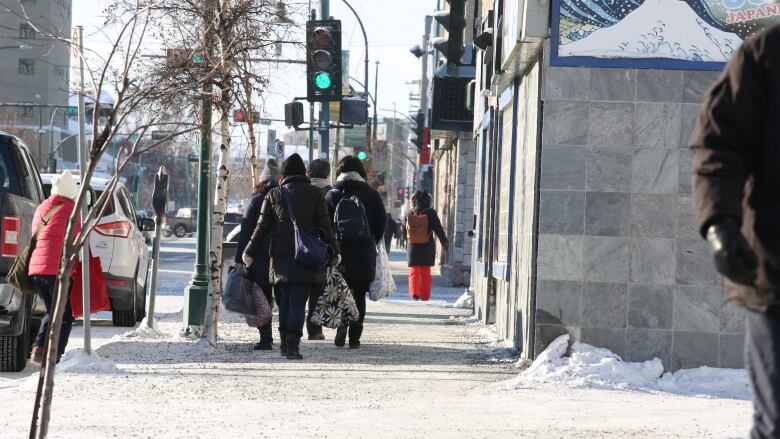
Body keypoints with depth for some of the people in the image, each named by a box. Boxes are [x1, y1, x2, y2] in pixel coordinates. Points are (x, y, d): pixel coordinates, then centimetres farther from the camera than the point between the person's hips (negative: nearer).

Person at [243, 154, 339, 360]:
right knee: (298, 301, -5)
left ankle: (284, 342, 19)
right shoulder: (315, 194, 1)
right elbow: (325, 226, 0)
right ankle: (292, 344, -15)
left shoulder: (273, 195, 4)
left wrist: (250, 253, 13)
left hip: (281, 257, 2)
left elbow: (262, 227, 5)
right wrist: (334, 252, 7)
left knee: (285, 300, 15)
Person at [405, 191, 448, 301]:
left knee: (414, 271, 3)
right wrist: (445, 242, -5)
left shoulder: (410, 214, -2)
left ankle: (414, 293, -17)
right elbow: (438, 229, -10)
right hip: (427, 247, -1)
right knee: (426, 272, 9)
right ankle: (425, 296, 12)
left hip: (413, 246, 1)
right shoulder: (430, 213, -9)